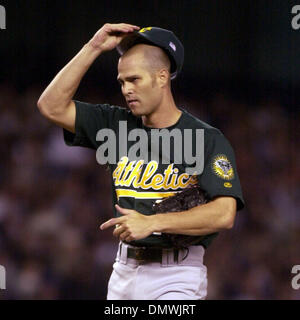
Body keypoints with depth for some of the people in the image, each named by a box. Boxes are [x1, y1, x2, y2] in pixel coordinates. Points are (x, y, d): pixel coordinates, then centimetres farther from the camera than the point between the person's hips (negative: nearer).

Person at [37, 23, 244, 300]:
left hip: (176, 278, -6)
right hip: (124, 273, 6)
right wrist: (93, 48, 2)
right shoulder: (117, 125, 11)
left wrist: (152, 223, -25)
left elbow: (224, 214, -17)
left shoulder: (208, 140, -6)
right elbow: (52, 106, 7)